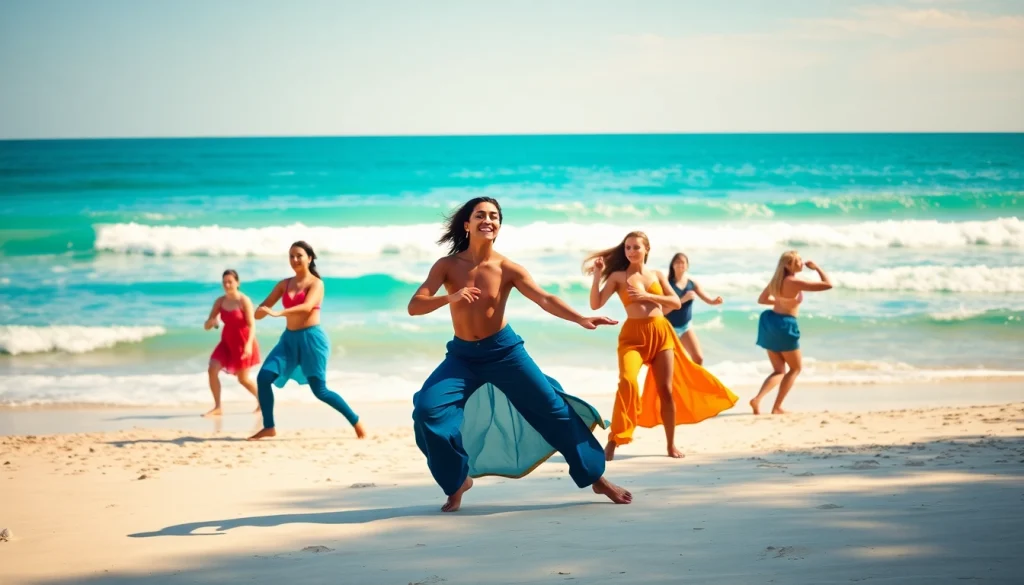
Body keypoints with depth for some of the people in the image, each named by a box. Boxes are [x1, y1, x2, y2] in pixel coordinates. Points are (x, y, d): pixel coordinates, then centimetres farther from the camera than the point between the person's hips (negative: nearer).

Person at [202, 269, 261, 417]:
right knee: (212, 370, -13)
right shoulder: (220, 301, 0)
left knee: (243, 379, 4)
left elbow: (252, 325, -20)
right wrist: (211, 322, -24)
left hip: (243, 342, -5)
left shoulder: (244, 301, -15)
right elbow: (206, 326, 1)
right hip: (227, 342, 5)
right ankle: (217, 407, -6)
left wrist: (249, 344, -34)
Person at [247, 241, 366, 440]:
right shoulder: (284, 284, 11)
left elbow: (307, 307, -24)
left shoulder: (316, 283, -6)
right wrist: (261, 311, -17)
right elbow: (262, 308, 9)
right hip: (290, 338, 6)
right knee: (263, 377, -9)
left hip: (312, 337, -6)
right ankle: (269, 427, 1)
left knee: (320, 390, -5)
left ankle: (356, 422, 11)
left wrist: (278, 313, -37)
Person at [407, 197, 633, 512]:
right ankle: (457, 481, 3)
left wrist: (580, 318, -39)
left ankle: (596, 477, 14)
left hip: (504, 350, -1)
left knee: (552, 408, -3)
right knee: (427, 409, -19)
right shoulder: (447, 266, -9)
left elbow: (544, 299, -21)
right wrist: (449, 298, -38)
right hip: (463, 355, 1)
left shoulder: (508, 269, -10)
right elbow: (414, 306, -19)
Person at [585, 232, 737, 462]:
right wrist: (597, 275, -14)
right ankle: (613, 441, -17)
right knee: (627, 382, -25)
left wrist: (647, 296, -9)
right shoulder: (618, 276, 4)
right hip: (633, 335, -3)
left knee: (666, 389, 3)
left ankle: (671, 444, 15)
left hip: (661, 333, 3)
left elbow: (676, 302, 3)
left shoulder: (657, 274, 13)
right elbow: (595, 304, -4)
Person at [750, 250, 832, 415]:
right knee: (796, 368, 12)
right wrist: (816, 268, -4)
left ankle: (757, 399, -6)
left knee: (779, 371, 15)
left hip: (770, 322, 8)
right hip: (785, 326, -7)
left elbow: (761, 300, 19)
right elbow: (828, 284, -19)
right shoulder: (795, 282, -18)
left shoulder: (776, 280, 6)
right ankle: (777, 407, 8)